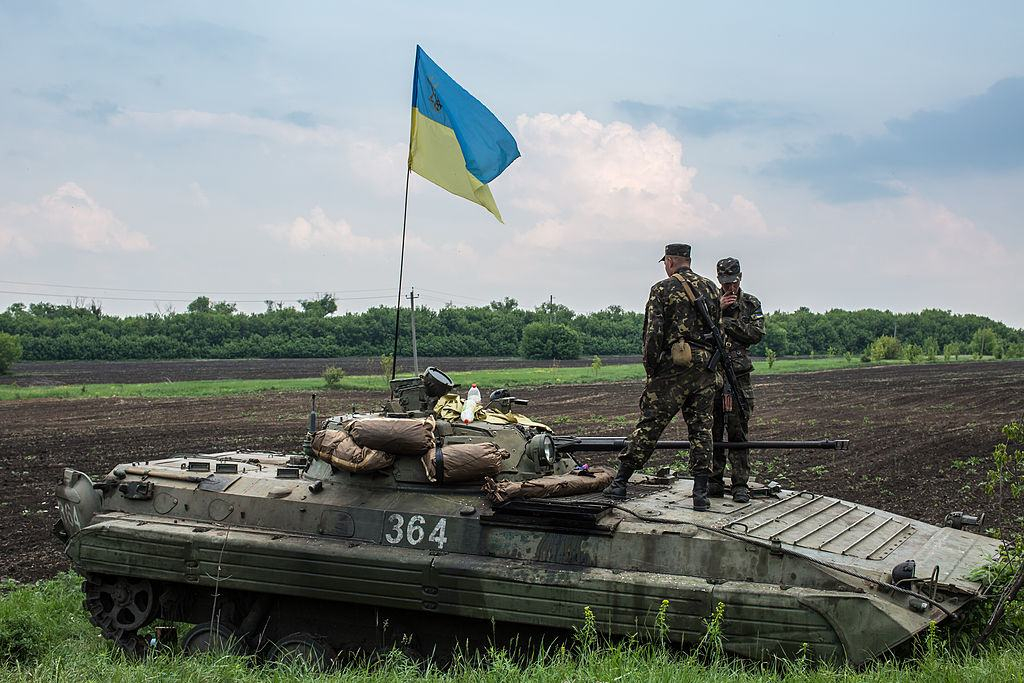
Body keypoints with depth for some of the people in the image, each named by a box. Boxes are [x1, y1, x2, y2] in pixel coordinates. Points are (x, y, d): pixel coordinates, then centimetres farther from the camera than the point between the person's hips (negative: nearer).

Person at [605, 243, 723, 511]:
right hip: (706, 368, 4)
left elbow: (653, 333, -10)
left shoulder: (663, 289, -3)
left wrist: (650, 369, -3)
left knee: (649, 425, 1)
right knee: (701, 429, 8)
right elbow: (720, 331, 13)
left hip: (673, 368, -4)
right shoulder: (711, 288, 12)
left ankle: (620, 482, 6)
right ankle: (701, 492, 5)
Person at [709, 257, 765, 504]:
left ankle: (740, 485, 1)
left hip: (738, 377, -1)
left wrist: (725, 322, -9)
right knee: (712, 431, 2)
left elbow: (756, 334, -5)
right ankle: (714, 481, 10)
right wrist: (717, 309, -11)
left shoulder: (751, 303, 9)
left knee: (738, 432, -3)